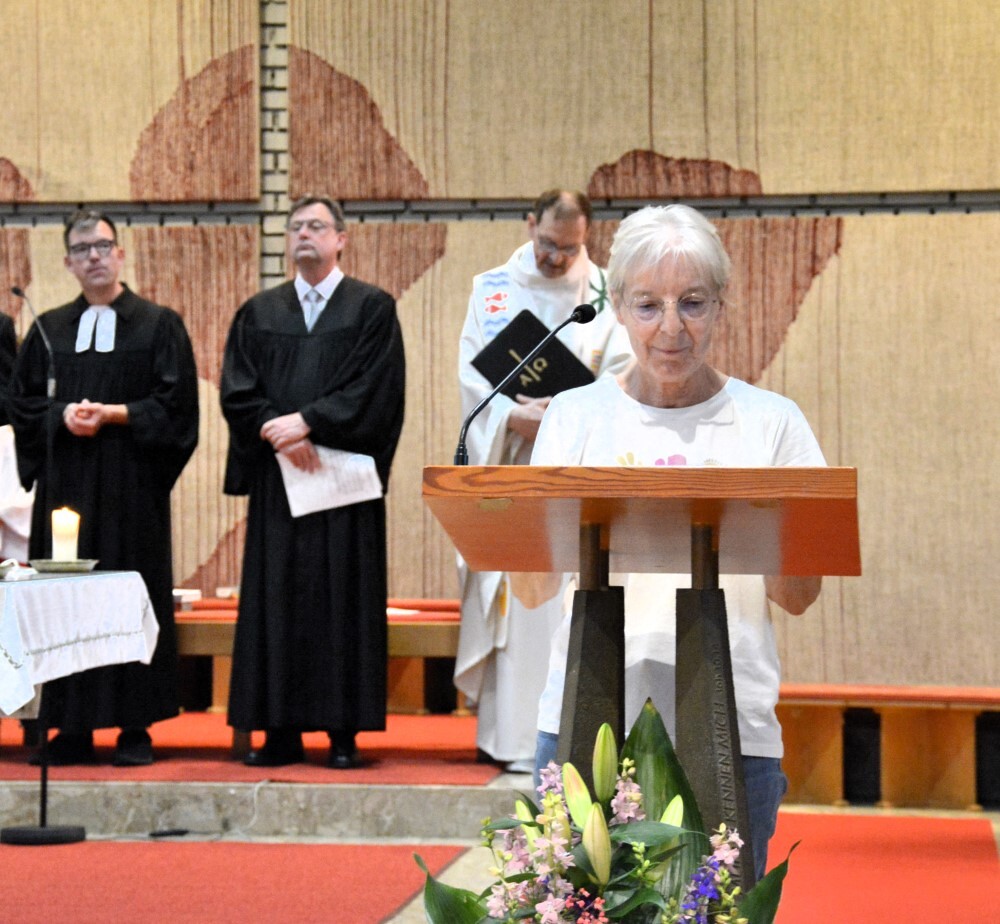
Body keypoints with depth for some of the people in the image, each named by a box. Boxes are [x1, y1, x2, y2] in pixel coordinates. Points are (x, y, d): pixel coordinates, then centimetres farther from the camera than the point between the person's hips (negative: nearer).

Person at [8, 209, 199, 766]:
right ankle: (74, 728, 3)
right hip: (65, 483, 3)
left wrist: (115, 414, -13)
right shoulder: (49, 330, 14)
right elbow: (23, 402, 11)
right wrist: (62, 416, -8)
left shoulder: (159, 325, 5)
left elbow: (175, 404, -1)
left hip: (132, 484, -3)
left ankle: (135, 727, 1)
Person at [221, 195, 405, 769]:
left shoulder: (373, 308, 4)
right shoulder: (259, 313, 14)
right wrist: (277, 433, -12)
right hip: (276, 478, 3)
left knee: (344, 598, -3)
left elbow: (373, 389, -8)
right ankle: (281, 733, 3)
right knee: (277, 598, 0)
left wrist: (305, 422, -15)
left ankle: (344, 732, 0)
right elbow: (238, 392, 5)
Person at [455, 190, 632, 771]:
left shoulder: (605, 293, 8)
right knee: (514, 593, -3)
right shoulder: (493, 288, 10)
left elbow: (621, 374, 0)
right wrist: (513, 415, -14)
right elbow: (472, 369, 3)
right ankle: (517, 737, -1)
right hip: (509, 461, 0)